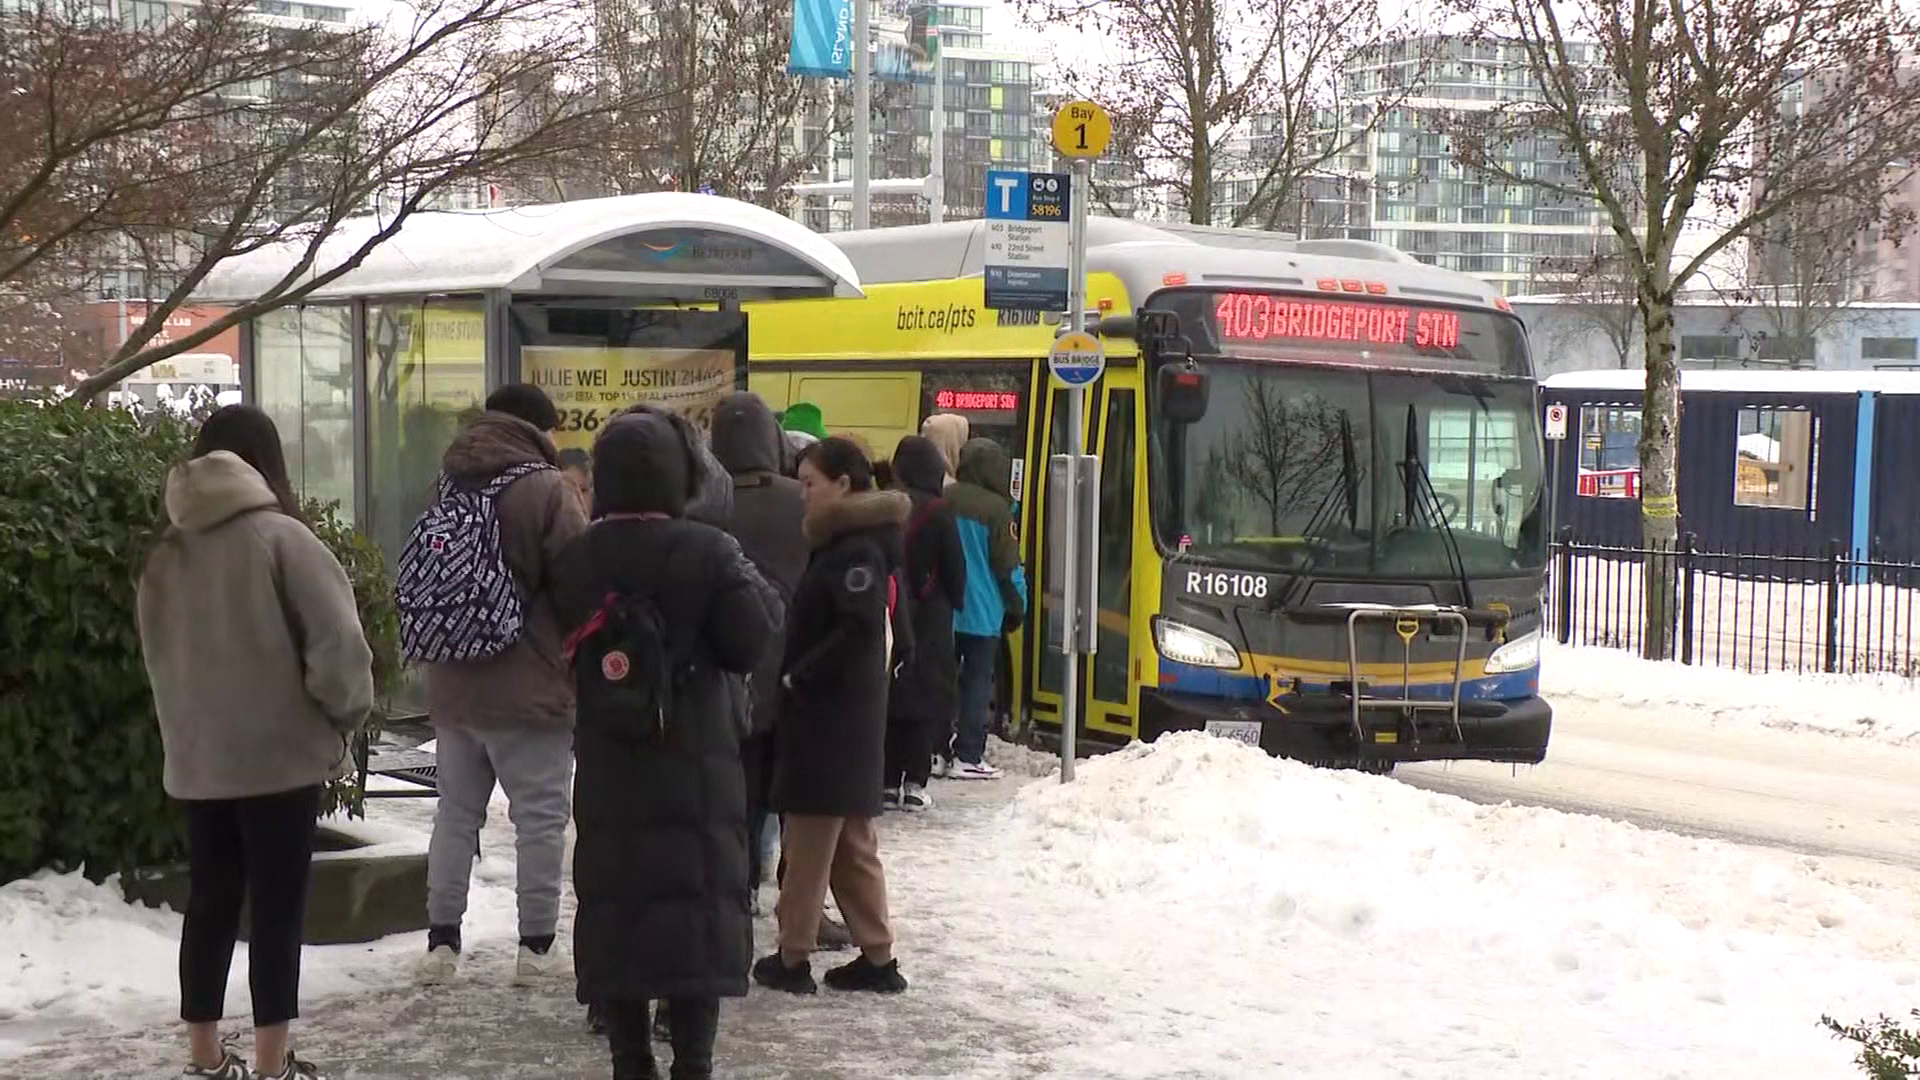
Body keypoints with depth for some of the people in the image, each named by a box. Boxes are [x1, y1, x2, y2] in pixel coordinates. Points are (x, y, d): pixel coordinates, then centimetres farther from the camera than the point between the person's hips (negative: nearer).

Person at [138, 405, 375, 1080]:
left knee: (210, 905, 12)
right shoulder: (279, 537, -12)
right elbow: (338, 643, -15)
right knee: (277, 909, 1)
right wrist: (346, 715, 0)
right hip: (279, 754, -5)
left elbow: (157, 656, 15)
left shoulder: (167, 553, 6)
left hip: (196, 759, 6)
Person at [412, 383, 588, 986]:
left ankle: (441, 942, 15)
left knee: (456, 810, 14)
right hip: (529, 688, -6)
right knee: (540, 817, 3)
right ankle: (537, 947, 5)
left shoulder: (450, 483, 9)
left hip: (451, 687, 6)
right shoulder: (545, 489, -12)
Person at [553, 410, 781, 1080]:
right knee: (697, 910, 2)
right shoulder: (707, 551, -12)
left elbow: (567, 646, 6)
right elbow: (751, 645, -12)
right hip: (693, 768, -3)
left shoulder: (573, 560, 0)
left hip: (607, 772, 4)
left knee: (612, 909, 10)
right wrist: (754, 590, 4)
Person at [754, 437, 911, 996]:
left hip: (831, 716, -10)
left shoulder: (857, 548, -15)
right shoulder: (839, 543, 15)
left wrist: (797, 676, -17)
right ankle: (877, 956, 18)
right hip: (836, 714, 10)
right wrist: (796, 675, 7)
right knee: (851, 842, 13)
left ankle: (793, 958, 6)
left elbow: (857, 629, -24)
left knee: (810, 840, -2)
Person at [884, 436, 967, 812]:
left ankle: (888, 781, 9)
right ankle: (914, 783, -2)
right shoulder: (938, 512, -10)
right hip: (929, 619, -3)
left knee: (888, 697, 9)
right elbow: (955, 568, -5)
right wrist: (955, 602, 12)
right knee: (926, 697, 2)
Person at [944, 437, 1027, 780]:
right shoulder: (996, 509, -13)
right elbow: (1008, 565, -8)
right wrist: (1018, 606, 3)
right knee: (977, 682, 1)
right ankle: (967, 757, -1)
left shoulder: (944, 501, -2)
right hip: (982, 613, -4)